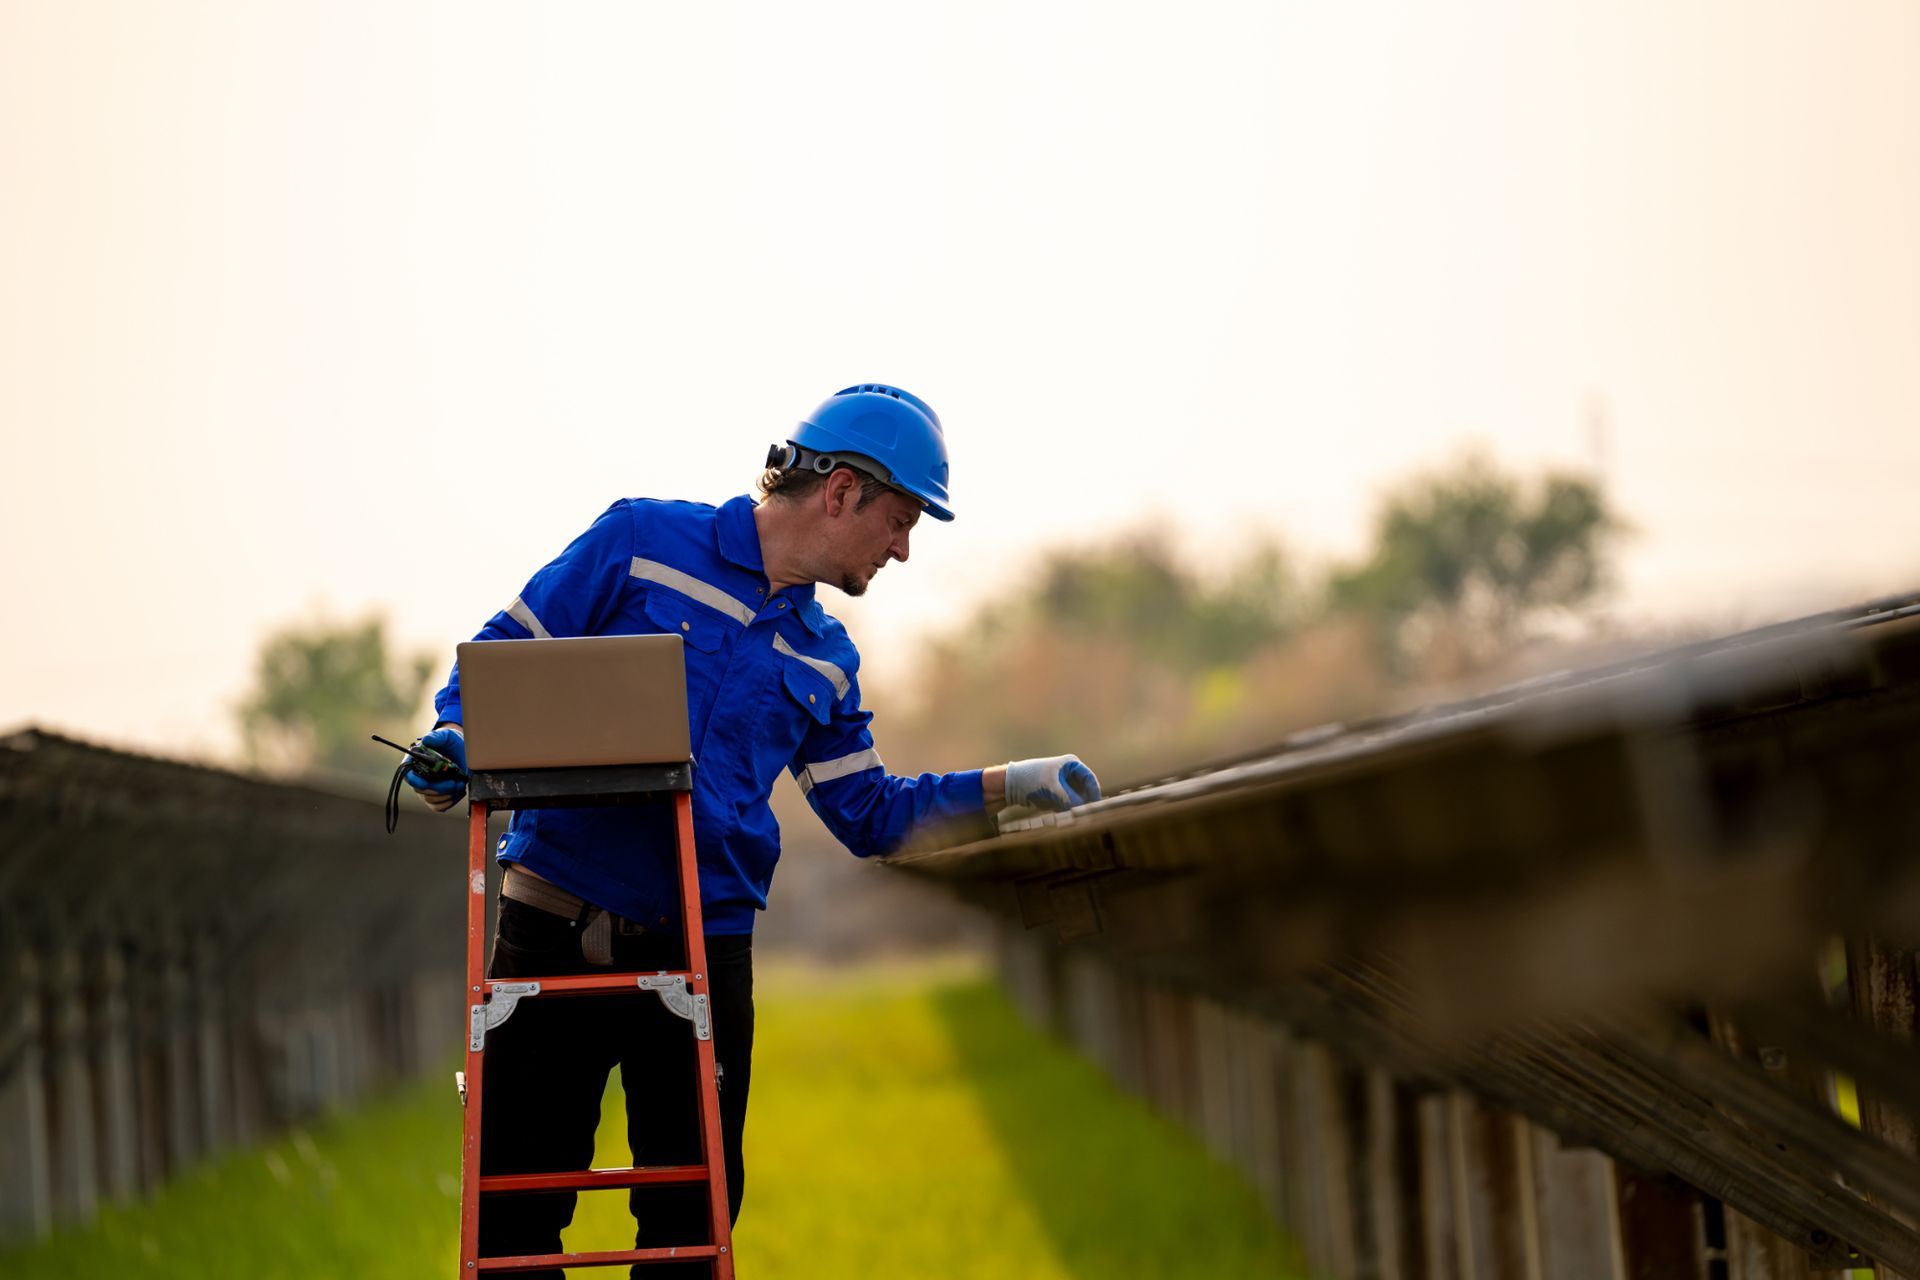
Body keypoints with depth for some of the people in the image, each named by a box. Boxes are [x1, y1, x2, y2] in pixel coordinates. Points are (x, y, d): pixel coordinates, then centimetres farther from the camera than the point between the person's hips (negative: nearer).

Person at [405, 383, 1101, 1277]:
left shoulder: (825, 661, 16)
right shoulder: (642, 542, 1)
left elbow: (868, 815, 19)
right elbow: (505, 653, 2)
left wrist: (1009, 786, 13)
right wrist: (456, 737, -16)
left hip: (705, 952, 4)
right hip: (554, 927, -4)